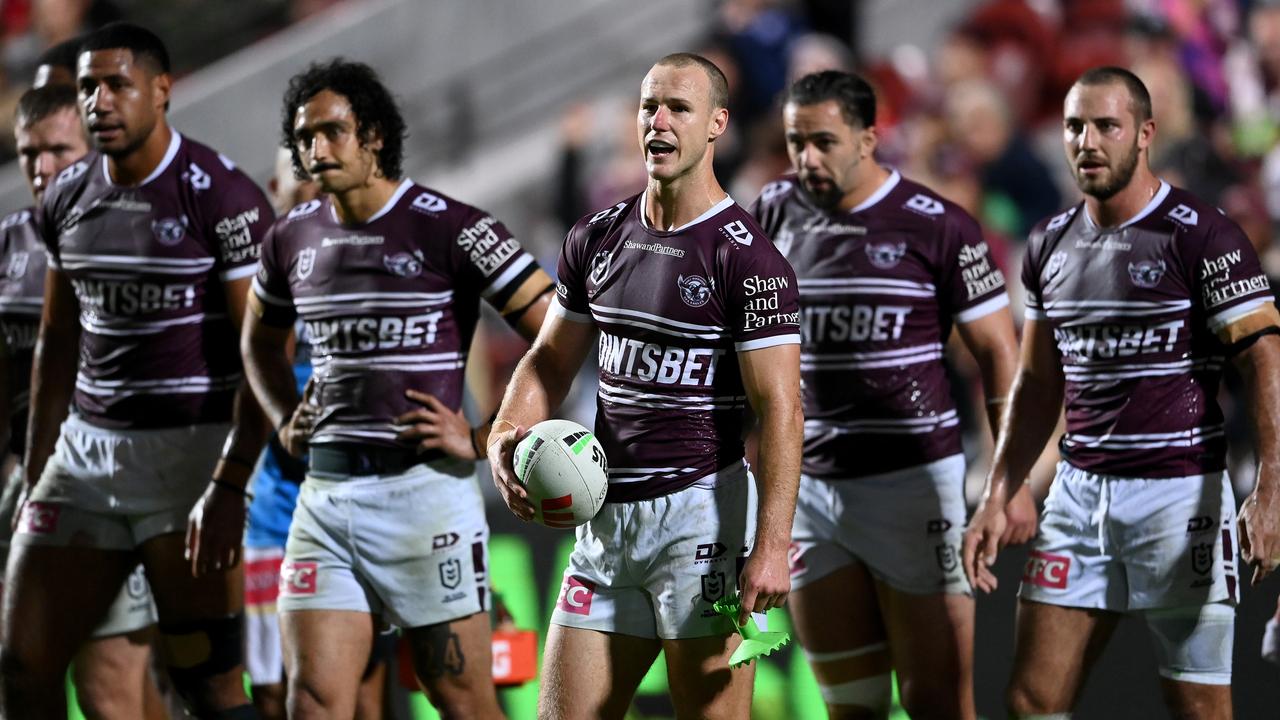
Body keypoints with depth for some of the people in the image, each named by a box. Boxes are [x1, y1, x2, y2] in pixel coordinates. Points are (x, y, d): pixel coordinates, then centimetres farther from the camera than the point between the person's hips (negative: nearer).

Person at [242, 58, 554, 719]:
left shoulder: (448, 228, -8)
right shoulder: (292, 238, 10)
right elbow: (260, 340, 32)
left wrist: (483, 439, -9)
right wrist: (285, 419, 15)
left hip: (423, 486, -5)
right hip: (326, 493, 5)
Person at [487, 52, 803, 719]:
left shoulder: (748, 258, -9)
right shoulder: (597, 238, 12)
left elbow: (778, 409, -14)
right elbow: (551, 361, 22)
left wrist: (772, 546, -22)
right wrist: (506, 438, 1)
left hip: (702, 508, -7)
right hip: (608, 512, 7)